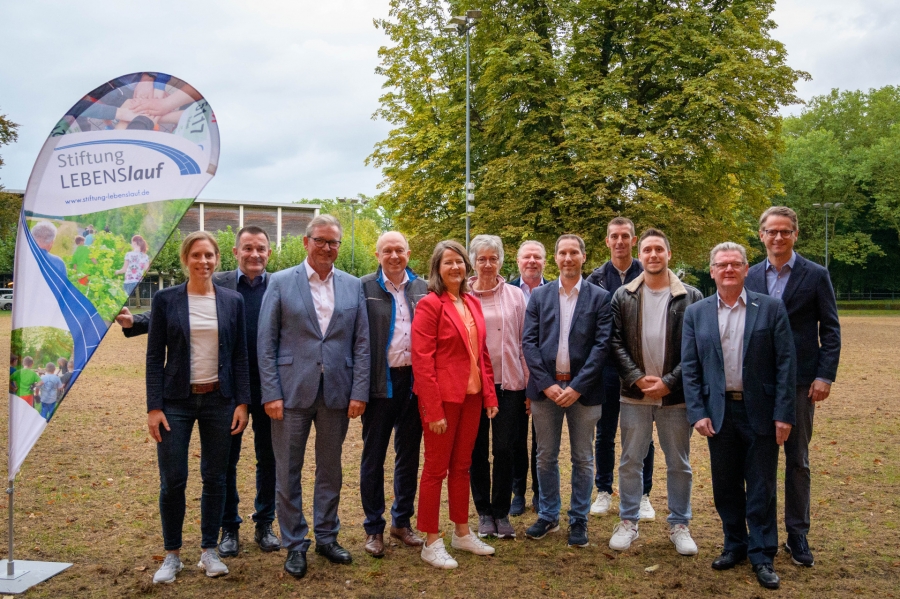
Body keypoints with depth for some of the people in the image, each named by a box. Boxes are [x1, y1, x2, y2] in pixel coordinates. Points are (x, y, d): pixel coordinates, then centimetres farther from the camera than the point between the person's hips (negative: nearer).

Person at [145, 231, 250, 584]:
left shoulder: (232, 301, 3)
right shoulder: (166, 300, -1)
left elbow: (240, 356, 5)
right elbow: (154, 357, -2)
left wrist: (242, 402, 0)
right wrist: (154, 406, -7)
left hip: (219, 400, 2)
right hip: (177, 400, -1)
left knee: (215, 478, 8)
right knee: (172, 480, 0)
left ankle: (209, 551, 23)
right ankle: (172, 555, 19)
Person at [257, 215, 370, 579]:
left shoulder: (352, 286, 6)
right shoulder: (281, 283, -1)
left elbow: (361, 343, 5)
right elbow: (266, 343, -3)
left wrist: (359, 392, -2)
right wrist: (271, 394, -10)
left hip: (336, 393, 2)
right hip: (292, 392, -2)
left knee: (330, 470, 14)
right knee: (288, 473, 7)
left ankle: (326, 538, 30)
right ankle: (294, 545, 22)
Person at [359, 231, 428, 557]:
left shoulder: (423, 289, 6)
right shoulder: (364, 288, -4)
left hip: (414, 380, 3)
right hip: (380, 382, -3)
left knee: (409, 454, 13)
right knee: (373, 456, 7)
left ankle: (402, 521, 29)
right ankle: (373, 528, 21)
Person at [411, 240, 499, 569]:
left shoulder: (472, 303, 10)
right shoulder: (430, 304, -11)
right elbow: (422, 360, -15)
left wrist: (490, 394, 8)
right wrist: (433, 410, -18)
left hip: (472, 395, 7)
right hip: (443, 397, -6)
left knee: (462, 466, 16)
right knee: (436, 468, 4)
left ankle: (462, 533, 29)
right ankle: (431, 542, 15)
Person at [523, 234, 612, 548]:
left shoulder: (599, 297, 0)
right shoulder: (539, 296, 6)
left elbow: (602, 345, -6)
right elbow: (529, 341, 0)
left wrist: (577, 386, -13)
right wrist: (546, 383, -10)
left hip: (583, 389, -2)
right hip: (545, 387, 2)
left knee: (583, 459, 8)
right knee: (546, 456, 11)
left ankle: (579, 520, 22)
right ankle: (548, 516, 26)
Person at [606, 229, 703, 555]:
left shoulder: (691, 297, -2)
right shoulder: (623, 296, 2)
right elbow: (616, 343, -1)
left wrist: (669, 382, -12)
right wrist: (638, 378, -11)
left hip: (675, 395, -1)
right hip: (634, 394, 1)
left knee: (679, 464, 10)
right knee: (630, 461, 10)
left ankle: (679, 525, 26)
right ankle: (628, 522, 24)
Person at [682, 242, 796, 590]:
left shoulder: (771, 308, -2)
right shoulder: (696, 313, 3)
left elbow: (786, 363, -4)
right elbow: (689, 368, 2)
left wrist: (784, 414, -9)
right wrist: (697, 413, -5)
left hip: (761, 412, -2)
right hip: (719, 413, 2)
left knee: (761, 489, 5)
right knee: (725, 487, 12)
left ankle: (762, 556, 19)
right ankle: (735, 546, 29)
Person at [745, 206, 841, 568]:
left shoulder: (816, 276, -2)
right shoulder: (750, 277, 5)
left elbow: (830, 331, -2)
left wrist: (825, 376, -10)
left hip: (799, 381, -2)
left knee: (797, 459, 7)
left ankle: (797, 534, 19)